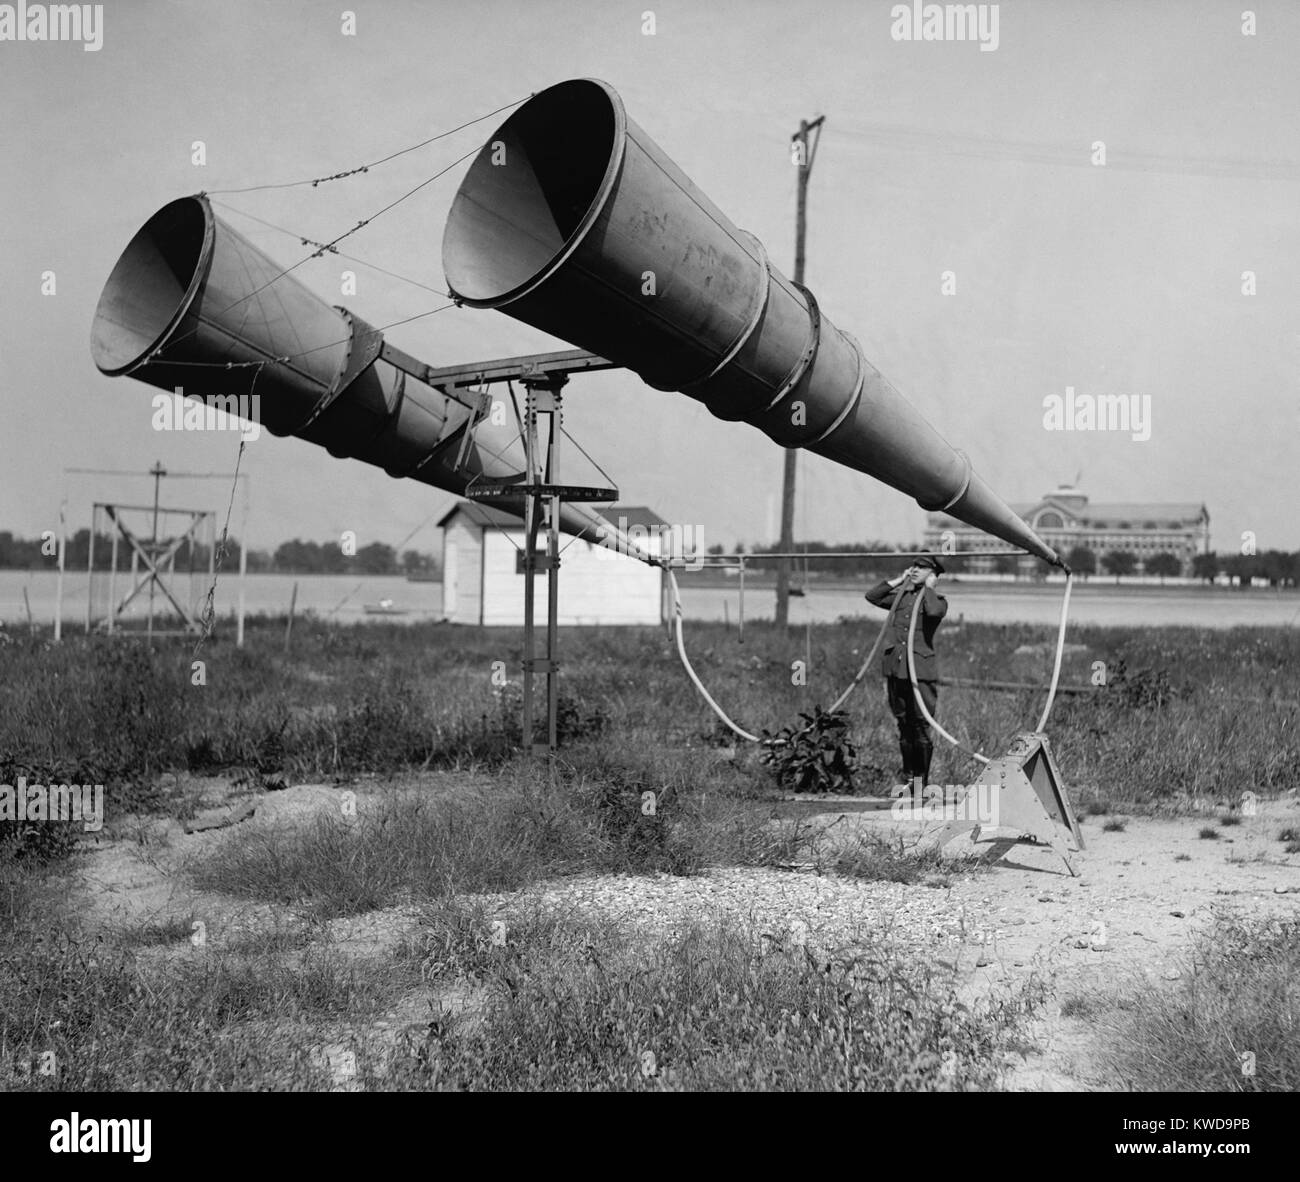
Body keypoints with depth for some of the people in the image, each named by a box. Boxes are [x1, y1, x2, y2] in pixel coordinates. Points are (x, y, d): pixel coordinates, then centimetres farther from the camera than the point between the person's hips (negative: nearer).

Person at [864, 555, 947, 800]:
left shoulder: (938, 600, 1)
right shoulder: (900, 596, 16)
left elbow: (933, 611, -22)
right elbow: (872, 596, 9)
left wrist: (928, 587, -8)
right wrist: (898, 580, 10)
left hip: (921, 671, -5)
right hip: (896, 669, 5)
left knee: (921, 729, -7)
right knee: (904, 729, 10)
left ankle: (920, 786, -2)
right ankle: (908, 781, 18)